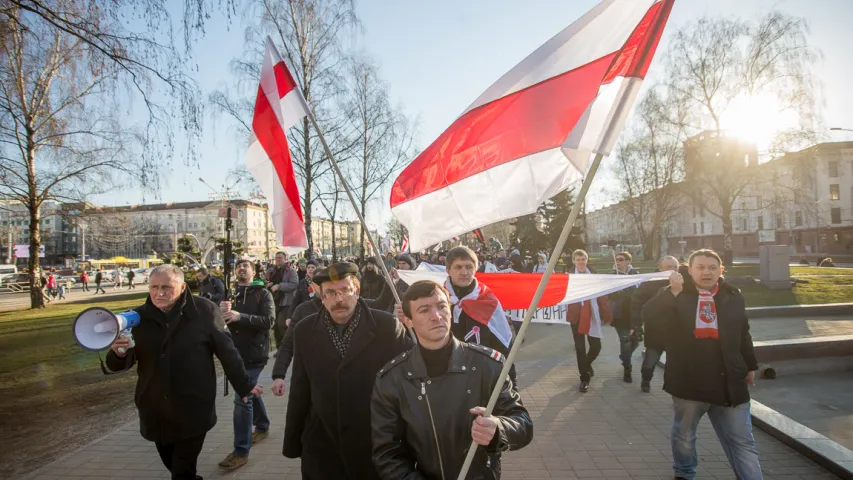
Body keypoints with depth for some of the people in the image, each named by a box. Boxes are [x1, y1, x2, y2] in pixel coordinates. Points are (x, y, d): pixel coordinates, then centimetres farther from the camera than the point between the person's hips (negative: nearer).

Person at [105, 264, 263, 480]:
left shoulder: (204, 310, -12)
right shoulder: (139, 316, -3)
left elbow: (226, 350, -6)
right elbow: (120, 364, 2)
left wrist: (243, 385, 1)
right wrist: (119, 353, -22)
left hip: (193, 410, -4)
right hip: (155, 410, 4)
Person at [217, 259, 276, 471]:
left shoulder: (263, 293, -7)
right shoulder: (231, 293, 9)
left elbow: (268, 320, -19)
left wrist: (240, 316, -29)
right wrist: (222, 312, -18)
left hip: (254, 352, -6)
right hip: (237, 351, 6)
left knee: (242, 398, -9)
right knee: (250, 391, 21)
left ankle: (241, 451, -2)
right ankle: (262, 426, 42)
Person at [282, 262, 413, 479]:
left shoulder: (387, 326, -12)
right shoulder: (304, 331, -2)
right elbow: (300, 392, 5)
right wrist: (292, 442, 9)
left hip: (375, 445, -2)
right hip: (321, 447, 2)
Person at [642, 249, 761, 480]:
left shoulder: (733, 296, 5)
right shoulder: (677, 295, -5)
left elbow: (743, 334, 17)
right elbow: (648, 313, -22)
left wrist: (750, 366, 22)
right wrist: (672, 290, -32)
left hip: (729, 382, 2)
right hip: (689, 381, -2)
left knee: (743, 442, 8)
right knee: (684, 435, 17)